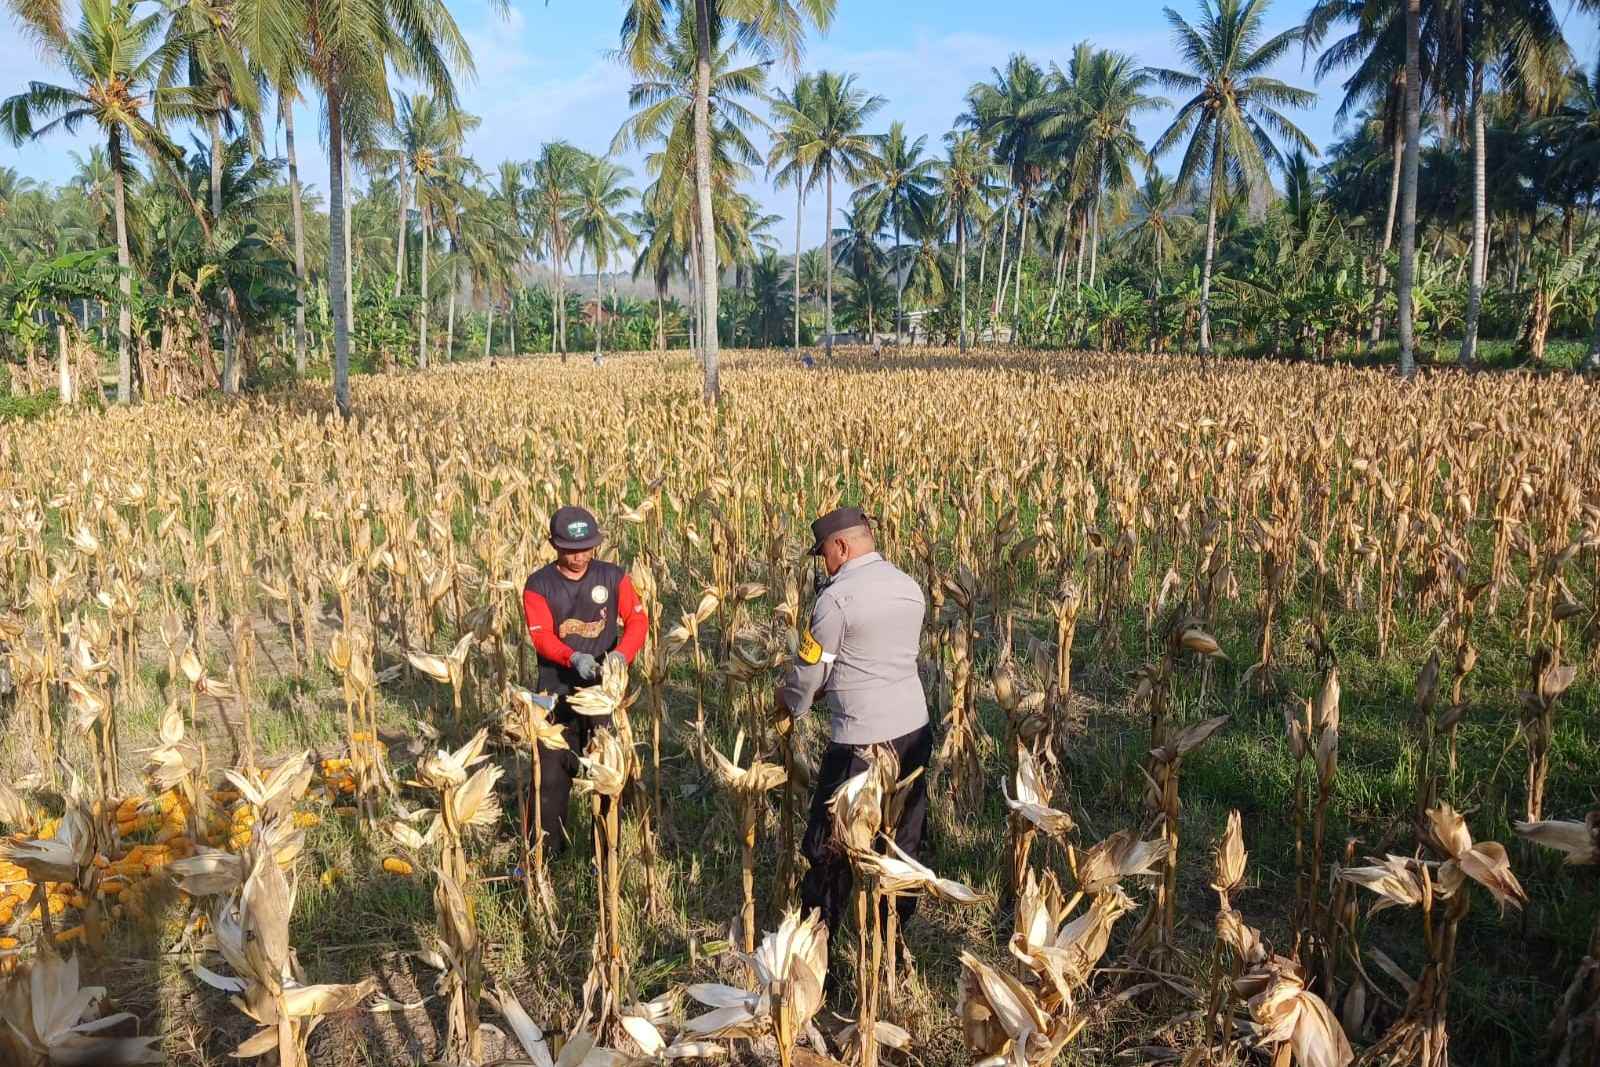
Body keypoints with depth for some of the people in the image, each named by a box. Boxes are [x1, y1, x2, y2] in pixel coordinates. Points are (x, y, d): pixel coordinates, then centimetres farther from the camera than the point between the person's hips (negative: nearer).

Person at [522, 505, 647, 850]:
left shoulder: (612, 577, -1)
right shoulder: (539, 585, -4)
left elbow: (637, 619, -5)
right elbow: (541, 636, -14)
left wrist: (621, 653, -25)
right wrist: (574, 657, -32)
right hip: (558, 691, -1)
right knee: (552, 771, 5)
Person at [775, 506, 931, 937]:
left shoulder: (837, 597, -15)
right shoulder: (910, 586, 7)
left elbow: (810, 671, -6)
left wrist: (789, 703, 15)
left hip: (862, 741, -7)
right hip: (914, 729, 7)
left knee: (831, 842, 7)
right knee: (904, 838, 17)